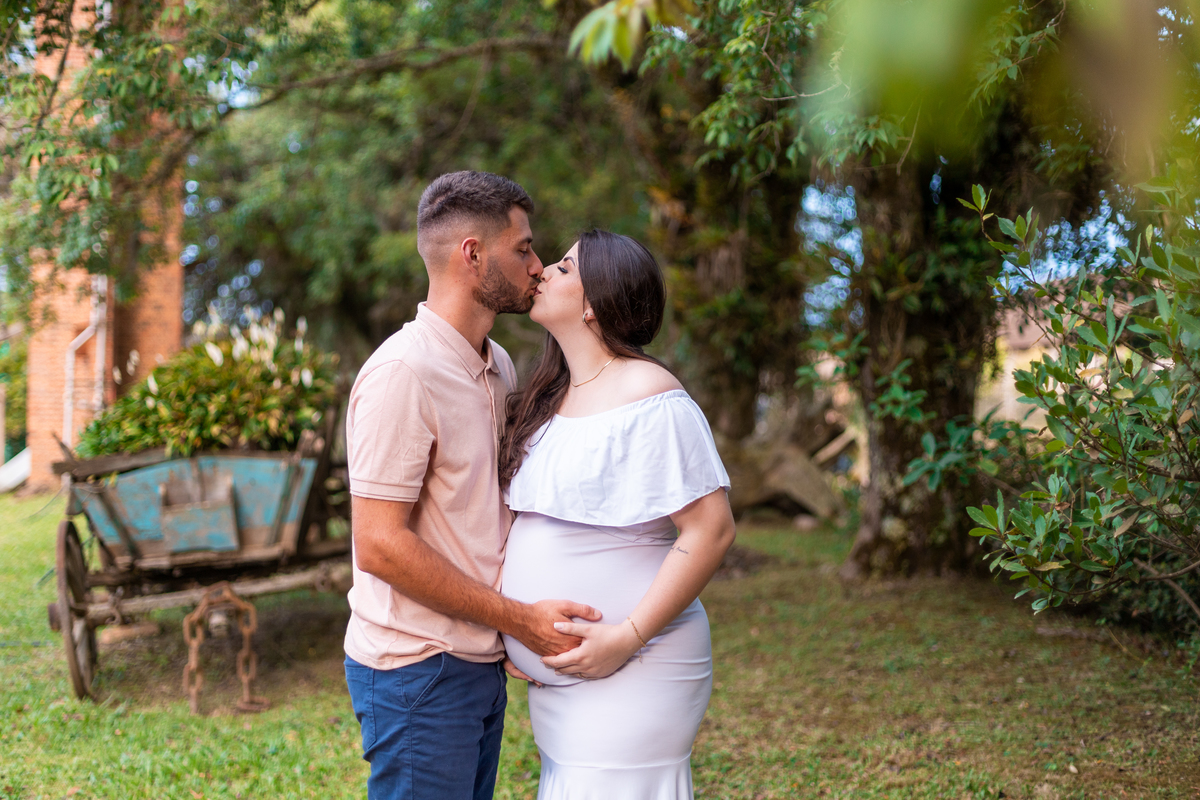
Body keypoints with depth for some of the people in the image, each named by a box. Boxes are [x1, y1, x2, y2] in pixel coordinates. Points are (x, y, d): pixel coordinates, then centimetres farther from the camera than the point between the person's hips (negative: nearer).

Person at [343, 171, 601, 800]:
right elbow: (380, 545, -22)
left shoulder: (499, 367, 10)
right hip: (420, 670, -8)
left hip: (481, 662, 9)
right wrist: (517, 617, -19)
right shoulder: (404, 372, -19)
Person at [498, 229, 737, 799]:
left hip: (630, 682, -8)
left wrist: (627, 637, -21)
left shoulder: (648, 399, -14)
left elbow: (711, 530, -19)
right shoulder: (550, 399, 12)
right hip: (555, 680, 8)